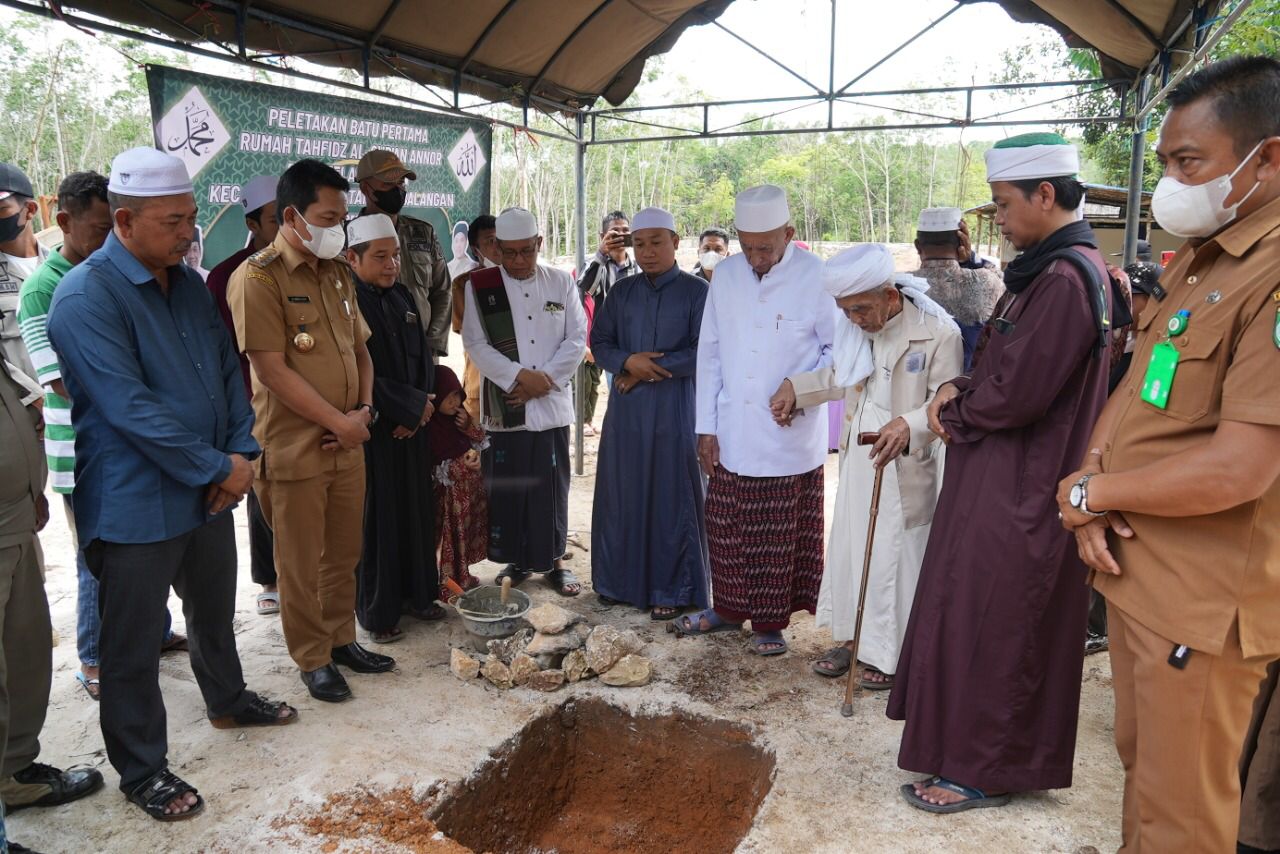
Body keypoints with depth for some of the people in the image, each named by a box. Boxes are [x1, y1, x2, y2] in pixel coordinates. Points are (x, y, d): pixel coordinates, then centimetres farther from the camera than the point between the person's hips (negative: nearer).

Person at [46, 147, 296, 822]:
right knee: (132, 640, 8)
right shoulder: (86, 297, -18)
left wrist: (240, 453, -5)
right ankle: (141, 769, 23)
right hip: (135, 505, -7)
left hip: (209, 490, 7)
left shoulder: (189, 284, 6)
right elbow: (130, 408, -24)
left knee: (214, 610, 24)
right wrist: (218, 469, -19)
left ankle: (228, 700, 47)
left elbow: (228, 372, 9)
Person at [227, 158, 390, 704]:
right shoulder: (258, 277, -13)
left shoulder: (337, 274, 11)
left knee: (344, 554, 17)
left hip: (348, 444, 7)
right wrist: (340, 422, -14)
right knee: (301, 565, 8)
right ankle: (312, 659, 24)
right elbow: (273, 371, -18)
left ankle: (341, 640, 34)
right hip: (294, 449, -7)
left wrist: (364, 410, 0)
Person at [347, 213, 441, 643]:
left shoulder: (402, 297, 8)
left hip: (411, 427, 6)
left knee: (417, 509, 13)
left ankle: (417, 592, 29)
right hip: (370, 430, -6)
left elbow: (423, 357, 10)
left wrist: (417, 407, -4)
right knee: (376, 519, 4)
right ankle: (376, 611, 18)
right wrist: (413, 404, -13)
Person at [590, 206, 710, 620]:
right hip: (626, 409, 4)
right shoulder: (622, 291, 10)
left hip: (675, 411, -4)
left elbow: (704, 353, -10)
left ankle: (670, 589, 15)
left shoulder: (696, 291, -3)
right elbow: (599, 342, 8)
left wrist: (649, 368, -11)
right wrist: (629, 362, -12)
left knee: (671, 497, 3)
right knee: (622, 494, 9)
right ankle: (622, 578, 24)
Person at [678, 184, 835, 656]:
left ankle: (770, 621, 23)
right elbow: (709, 352, 6)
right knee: (726, 529, 13)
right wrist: (706, 426, 3)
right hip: (732, 435, 4)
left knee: (781, 537, 7)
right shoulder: (726, 274, 3)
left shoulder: (816, 277, -9)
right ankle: (729, 607, 31)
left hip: (791, 437, -3)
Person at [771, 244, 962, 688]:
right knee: (850, 546, 14)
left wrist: (909, 425, -34)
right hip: (858, 459, 6)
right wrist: (796, 386, 12)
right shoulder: (857, 328, 2)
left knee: (897, 555, 4)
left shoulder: (939, 333, -17)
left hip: (905, 467, -6)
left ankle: (895, 652, 21)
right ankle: (853, 638, 31)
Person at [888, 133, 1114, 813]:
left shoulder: (1064, 279, -21)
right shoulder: (1062, 267, 11)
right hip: (1011, 481, 10)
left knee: (991, 626, 2)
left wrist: (953, 411, -6)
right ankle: (978, 751, 34)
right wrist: (959, 390, -1)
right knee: (989, 622, 18)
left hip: (1018, 493, -10)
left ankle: (983, 772, 18)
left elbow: (1018, 392, -24)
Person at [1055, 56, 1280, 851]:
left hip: (1201, 603, -8)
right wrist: (1095, 473, -6)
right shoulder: (1194, 260, 11)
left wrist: (1086, 494, -12)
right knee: (1141, 759, 22)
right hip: (1136, 571, 8)